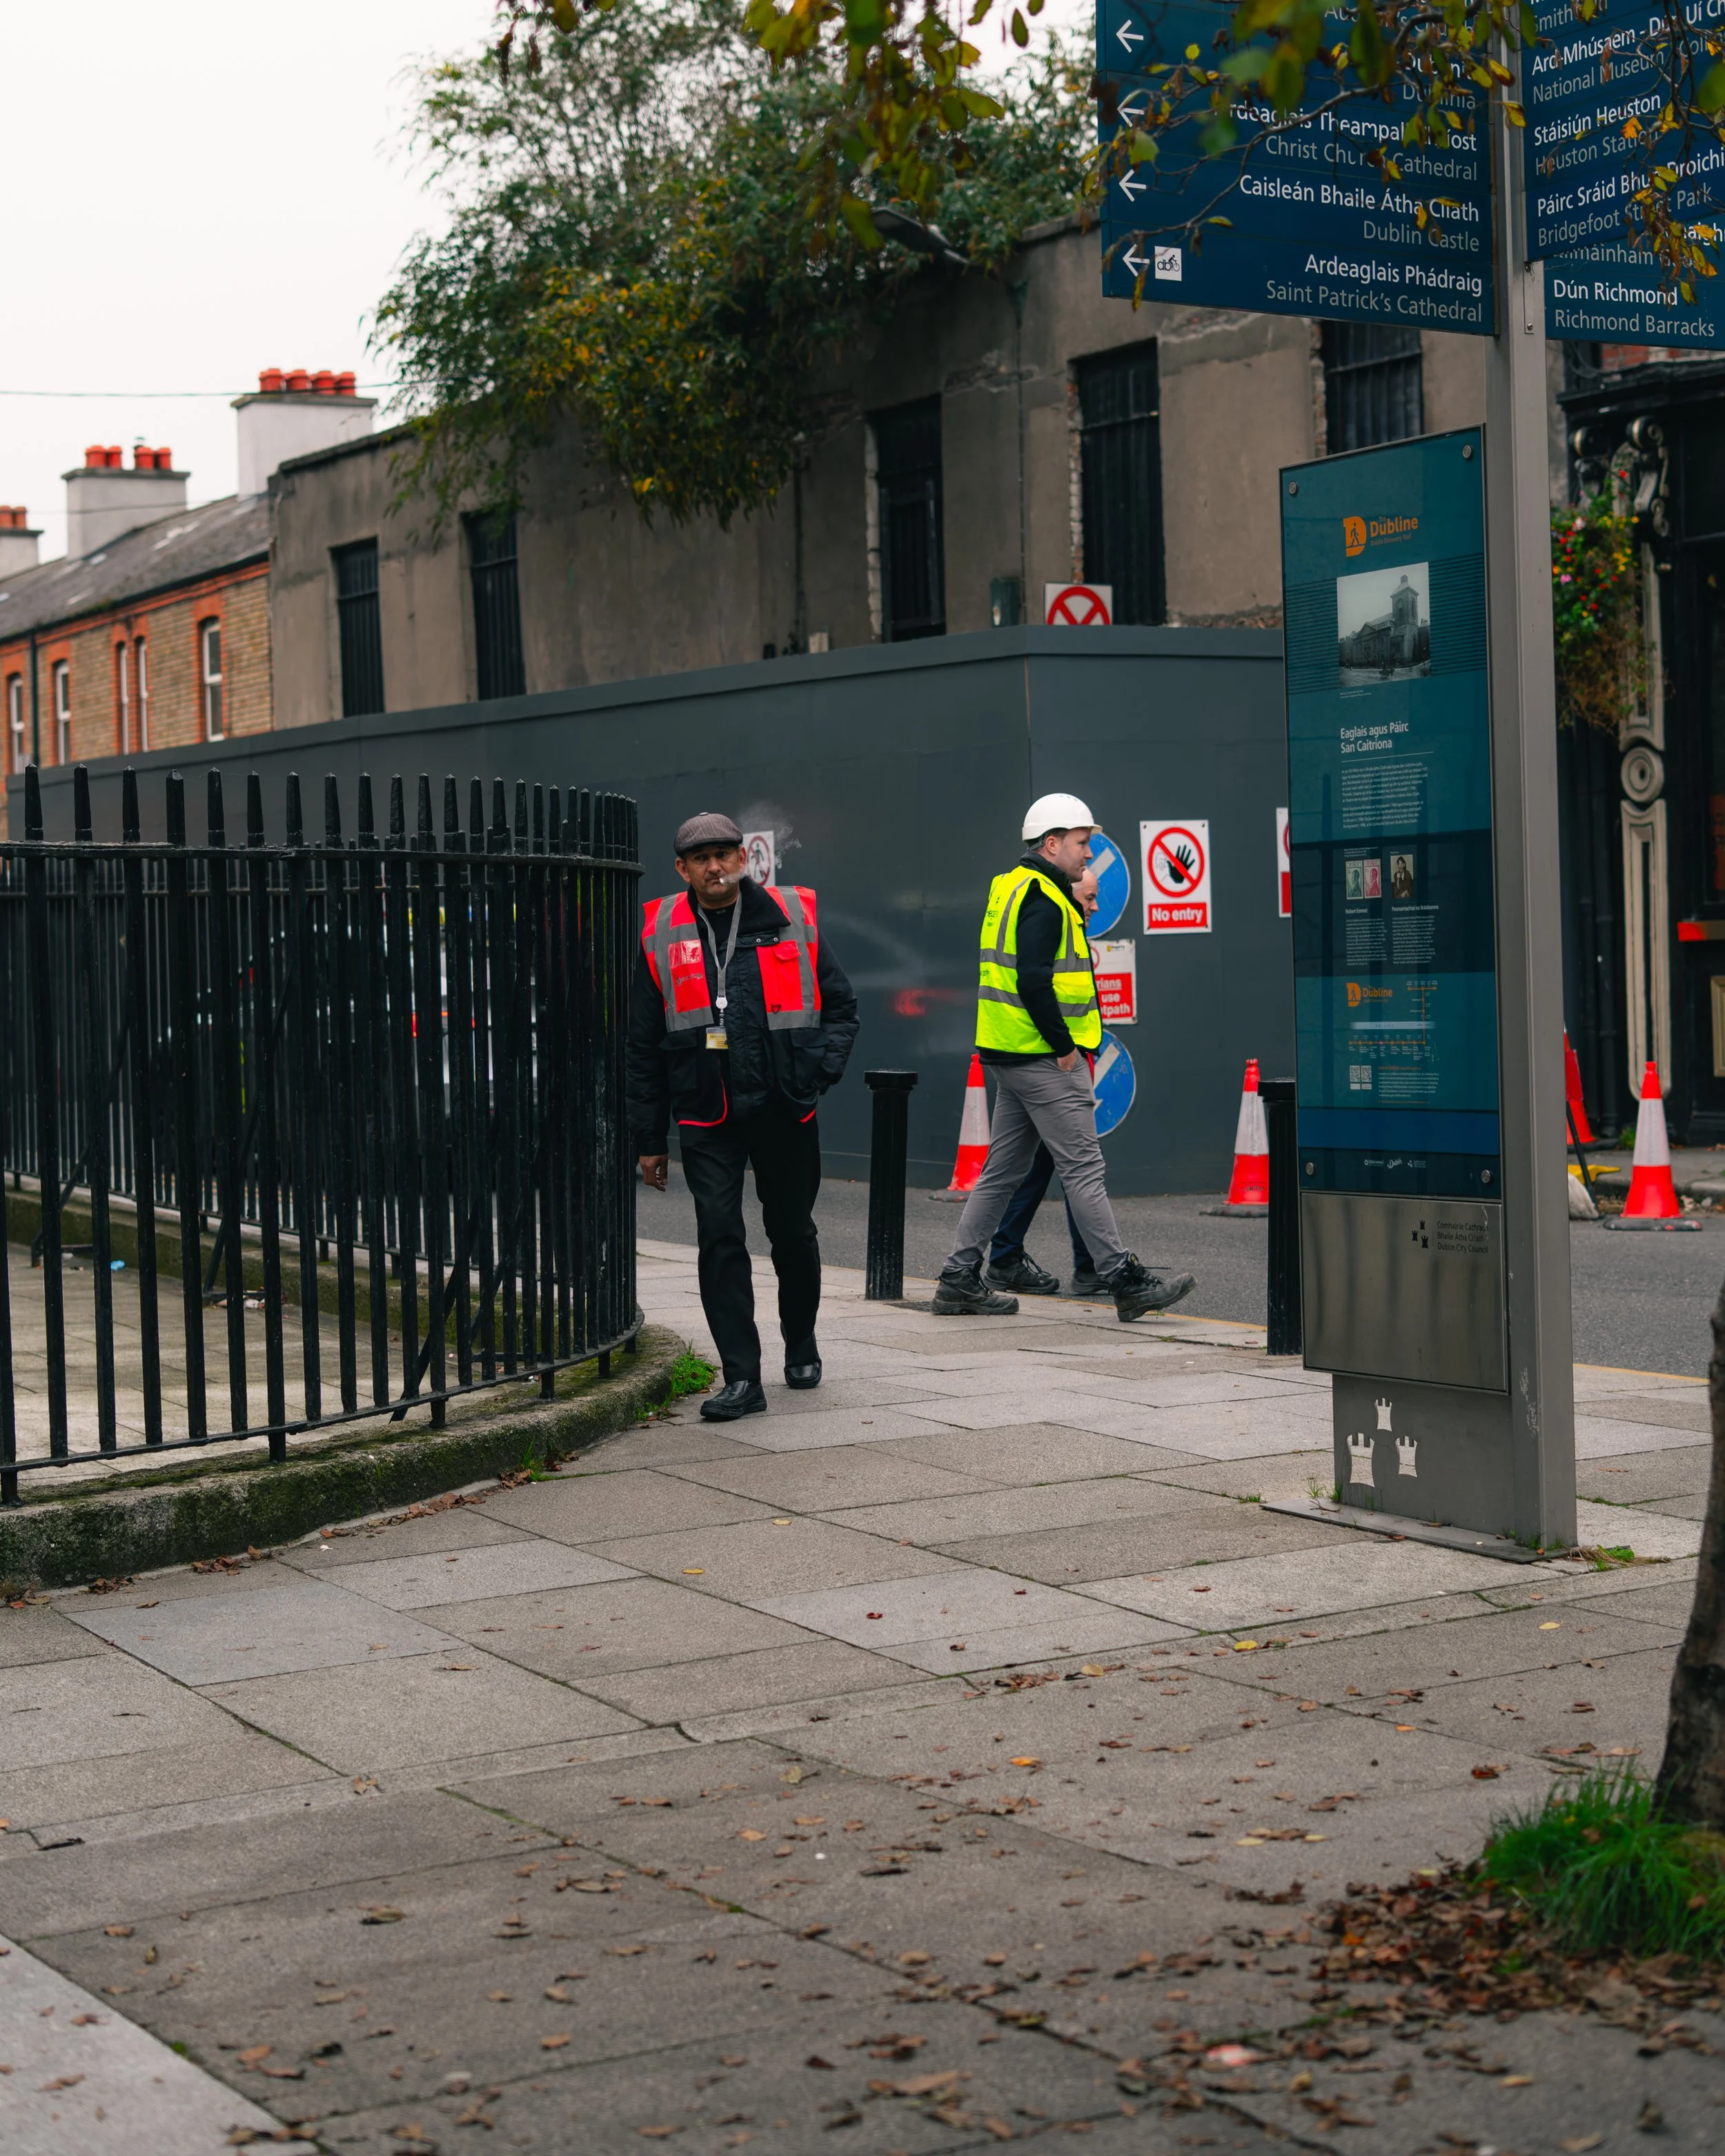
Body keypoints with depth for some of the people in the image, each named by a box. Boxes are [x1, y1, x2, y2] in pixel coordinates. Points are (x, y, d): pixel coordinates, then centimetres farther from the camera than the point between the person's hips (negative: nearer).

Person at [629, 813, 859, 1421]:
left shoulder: (791, 920, 2)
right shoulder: (662, 936, 4)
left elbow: (841, 1005, 10)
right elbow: (644, 1046, 8)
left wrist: (823, 1067, -8)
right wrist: (649, 1138, 5)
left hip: (785, 1112, 0)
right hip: (706, 1118, 0)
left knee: (793, 1233, 13)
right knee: (719, 1238, -9)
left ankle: (801, 1345, 38)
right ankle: (741, 1378, -7)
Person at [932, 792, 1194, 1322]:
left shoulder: (1011, 888, 17)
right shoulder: (1042, 899, -14)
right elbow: (1032, 980, -25)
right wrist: (1065, 1045, -18)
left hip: (1012, 1057, 10)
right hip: (1045, 1060, -10)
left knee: (1002, 1169, 13)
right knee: (1084, 1169, -7)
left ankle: (959, 1280, 15)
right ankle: (1125, 1281, -5)